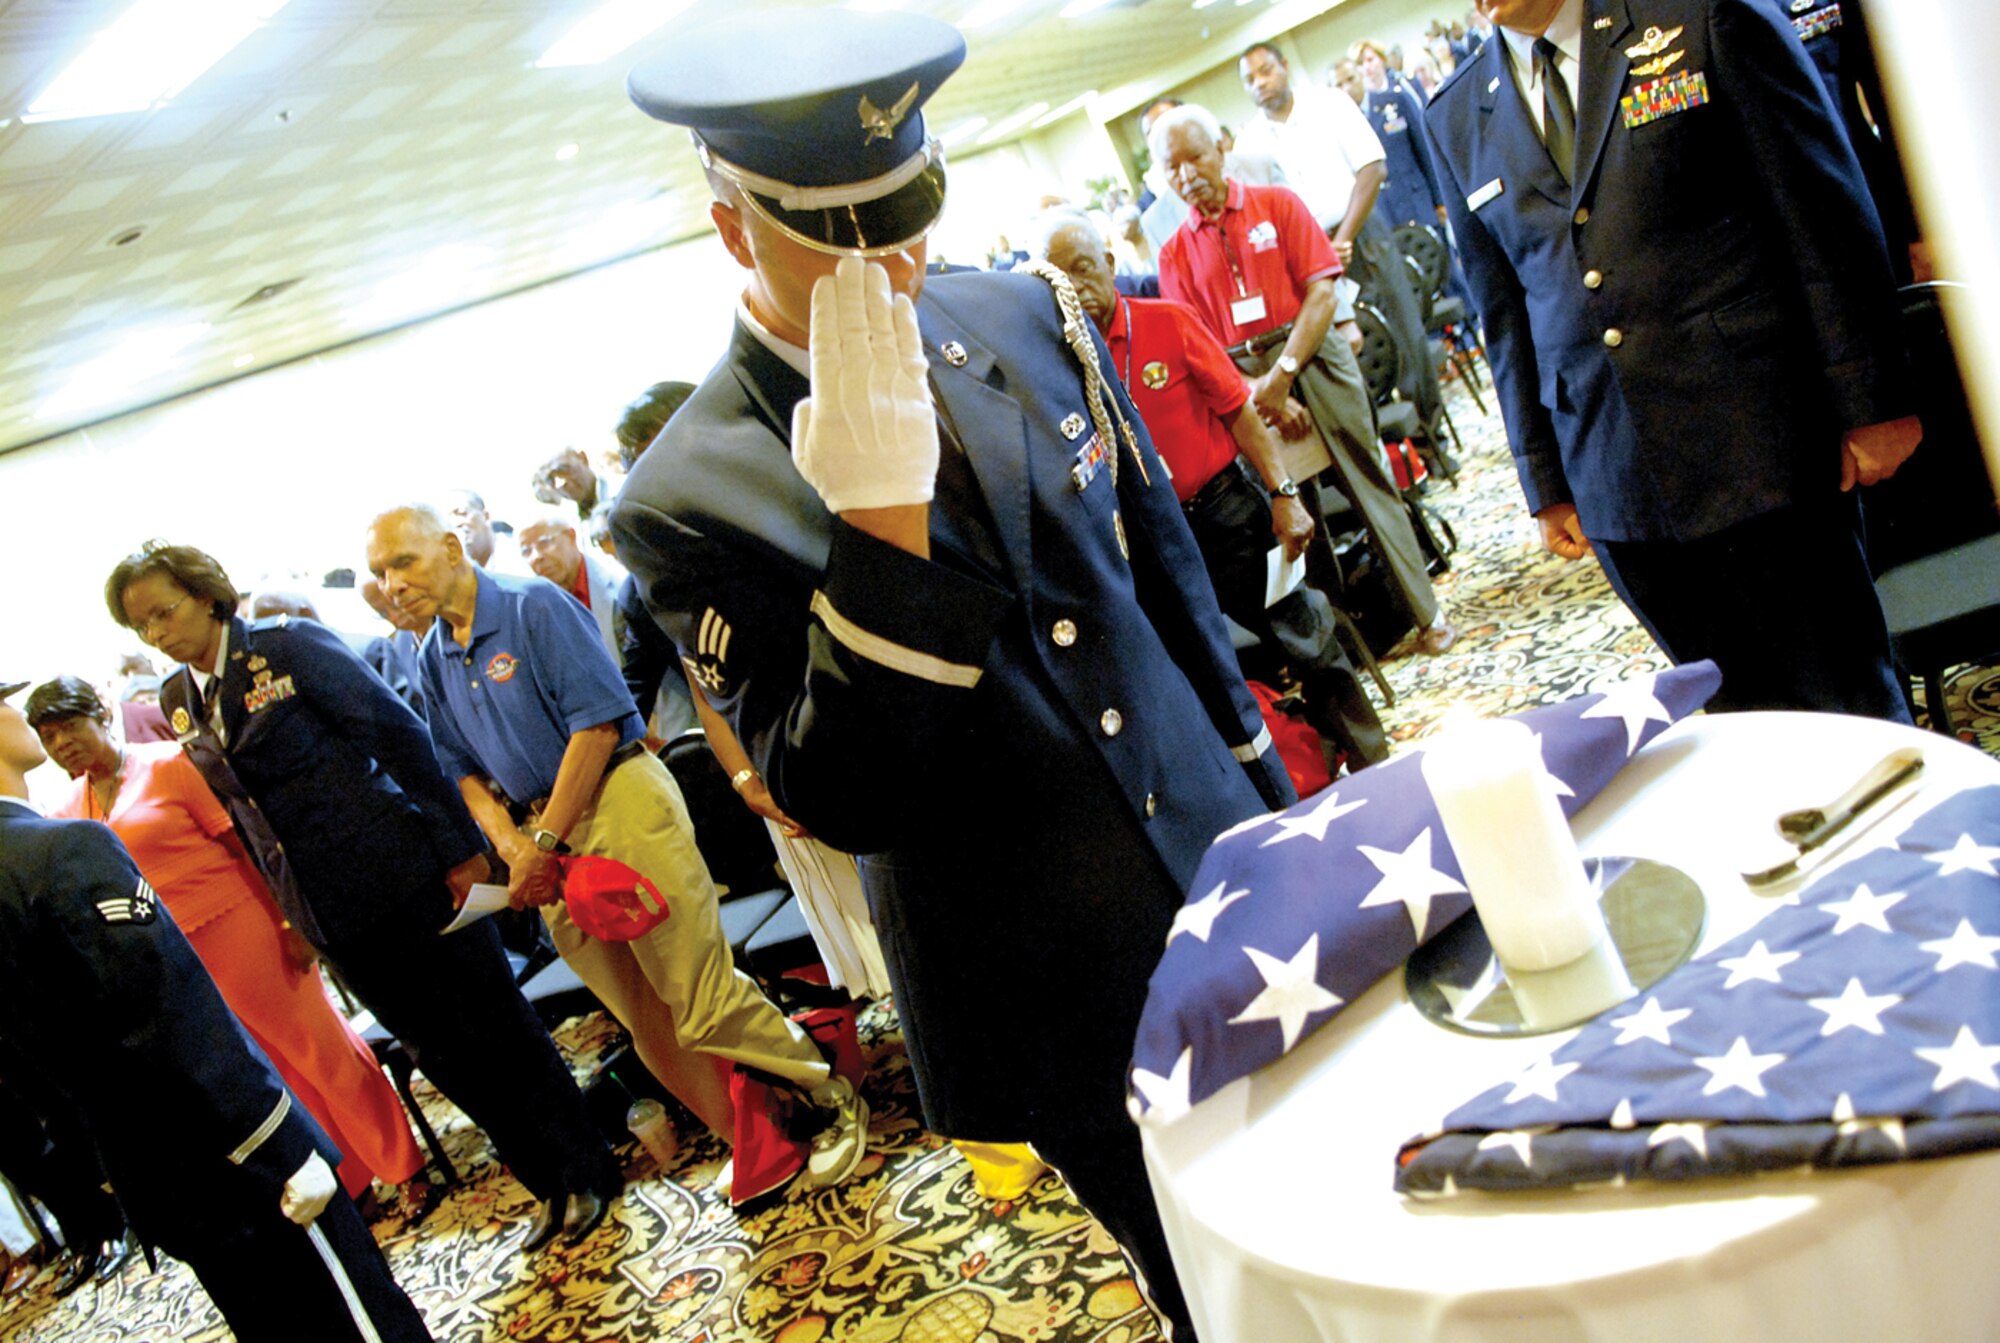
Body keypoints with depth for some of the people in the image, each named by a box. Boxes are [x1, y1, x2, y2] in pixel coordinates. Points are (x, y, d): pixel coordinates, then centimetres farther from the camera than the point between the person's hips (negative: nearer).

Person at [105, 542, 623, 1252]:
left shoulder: (291, 645, -10)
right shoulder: (179, 700, 8)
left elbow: (400, 734, -12)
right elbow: (235, 807, 15)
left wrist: (460, 848, -14)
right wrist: (288, 913, 14)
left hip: (404, 877, -6)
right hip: (329, 916, 6)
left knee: (495, 1029, 4)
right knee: (440, 1053, 14)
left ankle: (587, 1174, 20)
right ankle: (548, 1185, 28)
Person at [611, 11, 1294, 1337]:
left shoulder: (1025, 313, -4)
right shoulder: (694, 502, -18)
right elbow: (841, 803, -22)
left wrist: (1266, 790, 14)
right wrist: (881, 518, -34)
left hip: (1226, 867, 5)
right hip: (1061, 1005, -4)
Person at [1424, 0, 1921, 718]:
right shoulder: (1456, 119, 12)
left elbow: (1824, 206, -1)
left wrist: (1871, 403, -6)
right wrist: (1545, 483, 11)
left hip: (1757, 437, -3)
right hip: (1614, 486, 3)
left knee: (1850, 697, 3)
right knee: (1742, 713, 9)